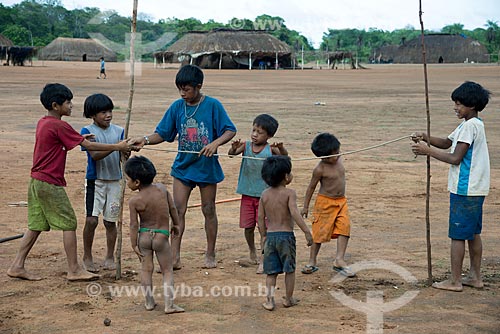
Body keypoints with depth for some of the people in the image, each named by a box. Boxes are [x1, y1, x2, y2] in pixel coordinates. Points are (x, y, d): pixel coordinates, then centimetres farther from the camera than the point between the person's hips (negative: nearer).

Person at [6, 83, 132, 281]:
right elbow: (89, 146, -14)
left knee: (36, 226, 13)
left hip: (36, 181, 9)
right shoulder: (59, 126, -16)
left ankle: (17, 266, 15)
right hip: (50, 183, -9)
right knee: (69, 223, -2)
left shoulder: (42, 123, 11)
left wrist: (79, 138, 10)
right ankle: (74, 270, 2)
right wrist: (117, 147, -8)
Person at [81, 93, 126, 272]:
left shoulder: (119, 131, 5)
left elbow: (124, 158, 2)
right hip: (95, 180, -3)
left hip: (115, 180, 3)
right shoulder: (87, 131, -6)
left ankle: (110, 257, 22)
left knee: (111, 221, 8)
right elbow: (95, 155, -18)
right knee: (91, 219, -8)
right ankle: (87, 257, 9)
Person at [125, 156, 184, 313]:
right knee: (167, 271, 8)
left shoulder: (134, 201, -14)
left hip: (144, 236, -1)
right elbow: (173, 208, 3)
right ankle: (169, 304, 1)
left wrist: (134, 245, -2)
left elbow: (134, 225, -11)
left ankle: (149, 301, 18)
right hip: (161, 237, 1)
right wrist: (176, 225, 18)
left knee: (146, 269, 13)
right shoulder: (161, 188, -6)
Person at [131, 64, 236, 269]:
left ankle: (210, 255, 23)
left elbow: (230, 130, -11)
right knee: (178, 209, -2)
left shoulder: (213, 105, -11)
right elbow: (162, 133, 2)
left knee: (208, 210, 10)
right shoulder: (177, 107, -1)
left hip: (207, 166, -3)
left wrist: (215, 143, -28)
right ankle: (175, 257, 2)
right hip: (183, 166, 3)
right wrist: (146, 140, -18)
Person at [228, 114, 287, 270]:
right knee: (248, 227, 12)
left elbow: (284, 155, -24)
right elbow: (231, 153, -17)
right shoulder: (246, 146, -4)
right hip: (247, 194, 2)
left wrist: (281, 148, -46)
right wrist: (234, 148, -40)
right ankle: (252, 251, 38)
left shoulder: (271, 149, -10)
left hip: (264, 195, -2)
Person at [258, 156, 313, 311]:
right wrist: (307, 231, -19)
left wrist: (263, 236, 17)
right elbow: (294, 213, -21)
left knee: (271, 271, 10)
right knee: (289, 269, 13)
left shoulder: (265, 194, 4)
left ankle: (269, 299, 2)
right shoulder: (289, 193, -11)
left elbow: (261, 217, 6)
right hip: (286, 235, -4)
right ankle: (289, 299, 21)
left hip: (270, 235, 4)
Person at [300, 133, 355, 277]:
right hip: (325, 202, -6)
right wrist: (305, 206, -4)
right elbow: (311, 187, -8)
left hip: (341, 201, 6)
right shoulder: (320, 169, -19)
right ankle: (312, 262, 13)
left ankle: (339, 260, -9)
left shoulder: (338, 159, 0)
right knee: (320, 232, 1)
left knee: (344, 228, -8)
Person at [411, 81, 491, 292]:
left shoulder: (470, 126, -17)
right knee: (473, 233, 15)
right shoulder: (472, 124, 14)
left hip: (465, 190, -10)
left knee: (457, 234, -3)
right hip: (475, 189, 10)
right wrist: (426, 138, 4)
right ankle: (475, 277, 22)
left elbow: (455, 158, -20)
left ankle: (454, 281, 2)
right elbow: (447, 143, 20)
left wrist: (428, 151, -13)